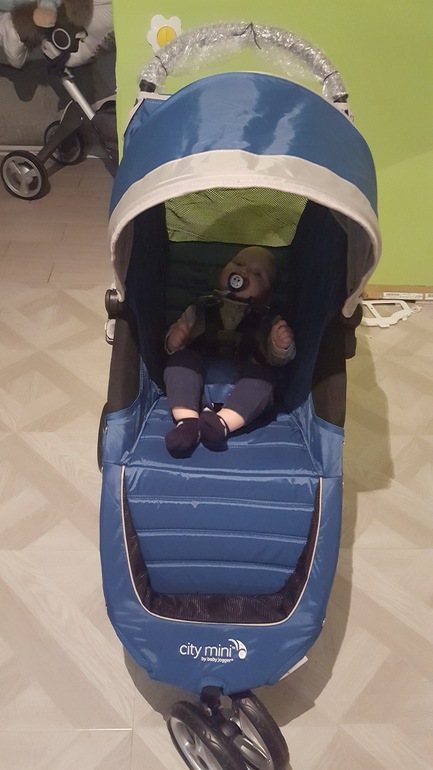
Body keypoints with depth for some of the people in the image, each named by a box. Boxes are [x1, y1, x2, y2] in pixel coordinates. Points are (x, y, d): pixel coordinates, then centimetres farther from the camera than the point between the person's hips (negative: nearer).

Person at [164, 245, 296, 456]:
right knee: (181, 358, -26)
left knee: (262, 374, -29)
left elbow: (276, 359, 7)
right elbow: (173, 345, 15)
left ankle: (222, 422, -47)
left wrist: (281, 347, -16)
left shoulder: (267, 322, 18)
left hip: (243, 384, 0)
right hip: (199, 377, 1)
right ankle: (187, 420, -41)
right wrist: (173, 341, -9)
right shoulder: (199, 311, 20)